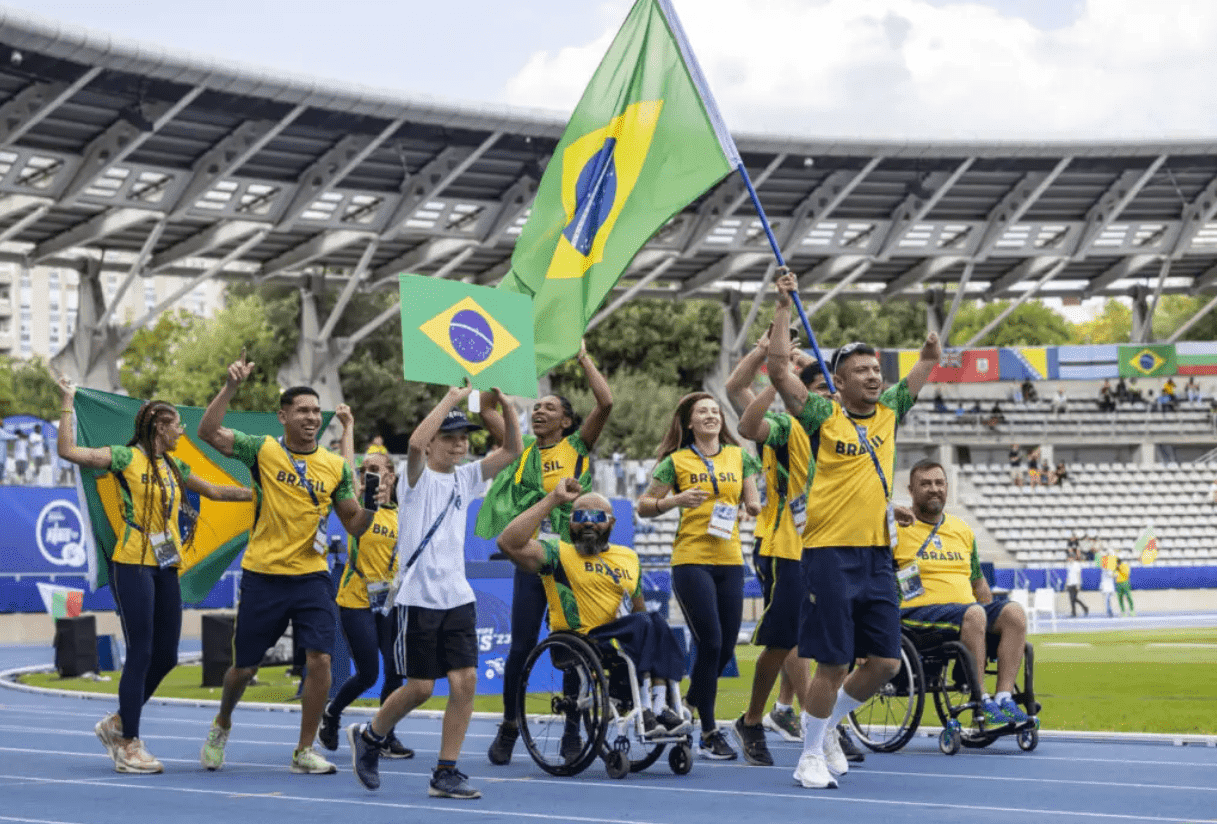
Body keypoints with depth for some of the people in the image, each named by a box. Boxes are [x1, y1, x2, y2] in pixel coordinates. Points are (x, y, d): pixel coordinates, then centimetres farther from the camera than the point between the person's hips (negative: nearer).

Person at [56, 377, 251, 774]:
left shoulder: (174, 467, 16)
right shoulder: (126, 457, -4)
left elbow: (216, 491, 26)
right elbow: (68, 450, -12)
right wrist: (68, 403, -10)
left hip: (165, 567, 7)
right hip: (132, 564, -7)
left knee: (166, 655, 7)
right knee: (140, 654, -8)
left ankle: (118, 723, 25)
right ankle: (129, 746, 0)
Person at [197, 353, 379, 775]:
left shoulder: (336, 467, 4)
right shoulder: (263, 450, -4)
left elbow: (354, 523, 8)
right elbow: (208, 432, -16)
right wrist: (231, 386, -25)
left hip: (312, 577, 2)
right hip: (262, 577, -2)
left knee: (320, 659, -12)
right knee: (244, 667, 8)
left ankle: (305, 751, 1)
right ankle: (222, 725, 39)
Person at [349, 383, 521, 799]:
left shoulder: (466, 479, 12)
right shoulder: (417, 478, -5)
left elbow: (512, 450, 7)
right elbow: (416, 443, -28)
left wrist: (506, 407, -7)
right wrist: (451, 398, -25)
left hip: (458, 598, 5)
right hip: (418, 598, -5)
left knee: (465, 680, -5)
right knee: (420, 687, -2)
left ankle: (445, 773, 2)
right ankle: (369, 737, 24)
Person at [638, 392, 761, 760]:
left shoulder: (739, 457, 11)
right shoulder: (677, 461, 3)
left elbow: (754, 503, 15)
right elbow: (644, 506, 5)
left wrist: (757, 506, -9)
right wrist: (675, 500, -13)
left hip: (730, 562, 4)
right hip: (691, 561, -4)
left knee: (726, 648, 4)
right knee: (710, 643, -11)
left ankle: (690, 706, 30)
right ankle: (708, 732, -1)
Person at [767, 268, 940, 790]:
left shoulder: (889, 411, 12)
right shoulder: (823, 416, -2)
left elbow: (928, 362, 19)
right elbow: (778, 371, -11)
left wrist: (932, 347, 1)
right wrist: (784, 308, -12)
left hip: (878, 554, 6)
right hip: (830, 554, -5)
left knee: (885, 661, 5)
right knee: (833, 664, -5)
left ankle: (827, 725, 27)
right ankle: (811, 754, 11)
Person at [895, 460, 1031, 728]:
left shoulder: (963, 531, 23)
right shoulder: (898, 529, 5)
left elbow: (978, 582, 27)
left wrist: (995, 623, 18)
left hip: (968, 611, 6)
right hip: (918, 613, -6)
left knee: (1014, 612, -22)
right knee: (973, 614, -36)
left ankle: (1004, 697, -29)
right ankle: (982, 705, -35)